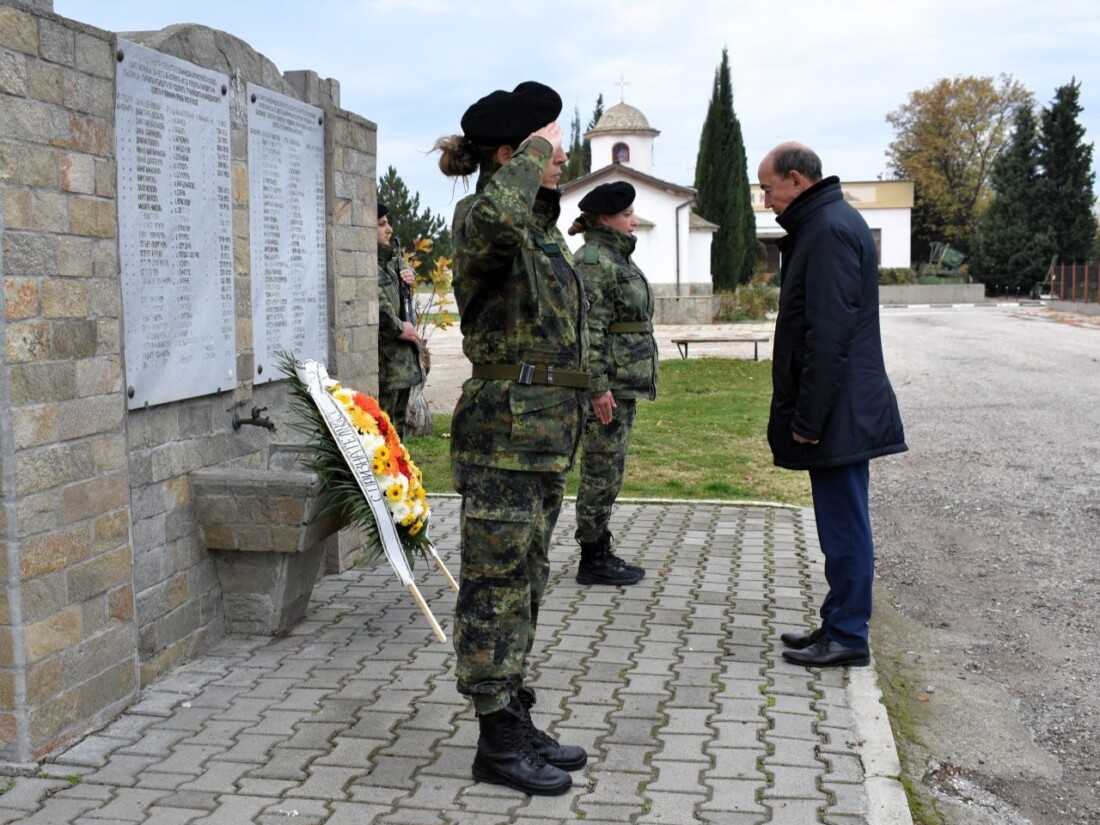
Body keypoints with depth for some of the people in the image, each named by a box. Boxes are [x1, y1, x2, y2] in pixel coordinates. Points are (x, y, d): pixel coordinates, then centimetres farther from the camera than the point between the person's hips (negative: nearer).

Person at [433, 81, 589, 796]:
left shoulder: (544, 227, 16)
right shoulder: (482, 220, -12)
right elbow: (495, 217, -41)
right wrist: (534, 152, -22)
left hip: (546, 435, 10)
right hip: (503, 434, -10)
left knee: (525, 585, 15)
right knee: (497, 587, 0)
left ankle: (520, 725, 27)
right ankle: (498, 744, 12)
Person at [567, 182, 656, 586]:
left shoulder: (616, 257, 18)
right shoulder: (592, 260, -14)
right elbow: (588, 329, -20)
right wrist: (598, 386, -23)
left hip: (625, 382, 10)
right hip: (609, 383, -10)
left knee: (607, 471, 14)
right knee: (602, 470, -3)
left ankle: (600, 552, 22)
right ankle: (593, 560, 6)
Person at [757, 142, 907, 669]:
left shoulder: (830, 230, -16)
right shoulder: (826, 223, 17)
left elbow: (828, 333, -22)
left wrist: (808, 416, -19)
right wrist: (807, 411, 19)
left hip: (837, 413, -11)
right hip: (841, 412, 11)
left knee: (843, 525, -2)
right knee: (842, 523, 15)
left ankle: (848, 636, 7)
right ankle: (839, 625, 25)